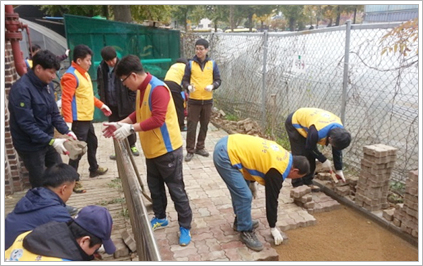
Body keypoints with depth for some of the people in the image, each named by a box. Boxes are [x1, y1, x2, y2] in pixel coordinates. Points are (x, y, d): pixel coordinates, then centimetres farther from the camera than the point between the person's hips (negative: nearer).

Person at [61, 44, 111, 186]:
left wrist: (101, 105, 24)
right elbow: (66, 100, -24)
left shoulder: (84, 74, 14)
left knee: (92, 143, 23)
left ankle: (94, 169, 42)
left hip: (87, 118, 10)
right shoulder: (71, 76, -17)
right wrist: (68, 121, -31)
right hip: (78, 120, -10)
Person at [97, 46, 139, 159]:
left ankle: (132, 146, 34)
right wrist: (103, 101, 5)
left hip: (125, 104, -3)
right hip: (111, 105, 3)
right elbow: (100, 86, 10)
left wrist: (131, 101, -10)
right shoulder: (101, 69, -1)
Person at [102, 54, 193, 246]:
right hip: (152, 150, 9)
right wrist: (120, 124, 7)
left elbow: (157, 119, -29)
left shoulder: (158, 89, -22)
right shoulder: (141, 89, 8)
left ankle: (185, 227, 17)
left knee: (176, 190, 3)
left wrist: (130, 128, -29)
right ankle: (160, 218, 39)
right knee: (154, 187, 20)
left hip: (168, 150, -9)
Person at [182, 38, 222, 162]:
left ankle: (200, 147, 27)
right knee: (191, 126, 0)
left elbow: (218, 80, 5)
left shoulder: (212, 64, 3)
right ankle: (190, 150, 10)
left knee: (204, 125, 12)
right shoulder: (190, 64, 0)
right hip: (193, 100, -2)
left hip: (207, 100, 2)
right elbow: (185, 80, 2)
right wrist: (188, 86, -19)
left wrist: (212, 86, -16)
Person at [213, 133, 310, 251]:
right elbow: (271, 198, -5)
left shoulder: (283, 155, 14)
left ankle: (240, 221, 37)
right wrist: (273, 228, 7)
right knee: (244, 196, -6)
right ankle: (246, 232, 11)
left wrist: (252, 183, 33)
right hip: (225, 155, -10)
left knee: (239, 190, 22)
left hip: (228, 144, 10)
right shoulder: (277, 171, -12)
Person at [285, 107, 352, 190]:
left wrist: (339, 169, -5)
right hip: (294, 123, -7)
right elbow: (309, 148, -23)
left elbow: (337, 150, -6)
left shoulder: (339, 130, -19)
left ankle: (307, 182, 14)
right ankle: (297, 184, -2)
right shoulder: (316, 132, -42)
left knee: (310, 155, 3)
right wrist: (324, 160, -15)